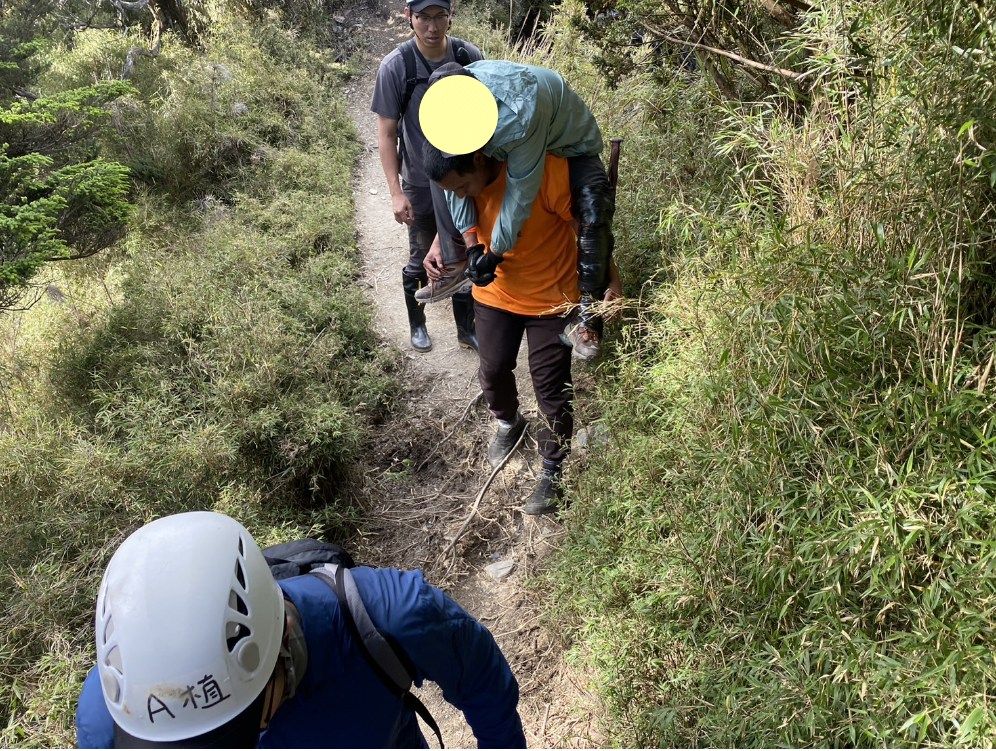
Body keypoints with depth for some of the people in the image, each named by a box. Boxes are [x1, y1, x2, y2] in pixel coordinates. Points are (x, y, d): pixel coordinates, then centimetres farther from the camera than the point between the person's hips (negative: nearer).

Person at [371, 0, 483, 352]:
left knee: (464, 258, 12)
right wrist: (396, 191, -13)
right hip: (420, 184, -1)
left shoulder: (470, 57, -9)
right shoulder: (395, 66, -15)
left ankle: (466, 329, 30)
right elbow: (387, 133, -9)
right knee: (420, 260, 14)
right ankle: (417, 325, 36)